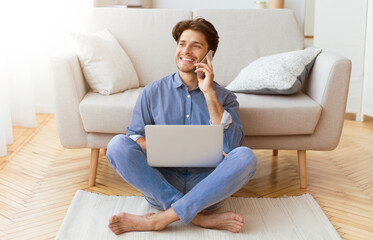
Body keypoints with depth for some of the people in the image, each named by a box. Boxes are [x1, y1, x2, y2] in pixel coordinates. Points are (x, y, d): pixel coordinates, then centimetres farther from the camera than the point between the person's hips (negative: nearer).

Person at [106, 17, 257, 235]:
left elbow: (232, 145, -9)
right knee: (118, 145, -23)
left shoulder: (224, 97, 7)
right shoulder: (152, 92, 9)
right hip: (161, 183, 1)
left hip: (206, 186, 0)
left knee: (245, 156, -28)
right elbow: (134, 136, 7)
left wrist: (209, 93, -12)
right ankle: (201, 217, -25)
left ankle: (161, 218, -28)